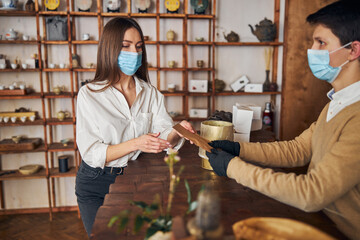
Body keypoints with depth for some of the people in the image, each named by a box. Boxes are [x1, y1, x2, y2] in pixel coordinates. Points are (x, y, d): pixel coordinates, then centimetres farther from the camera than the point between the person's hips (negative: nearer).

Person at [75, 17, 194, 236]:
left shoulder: (151, 93, 0)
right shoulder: (89, 94, -13)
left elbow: (163, 137, -8)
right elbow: (91, 153, -18)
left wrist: (177, 132, -30)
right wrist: (135, 144, -31)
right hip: (97, 184, -3)